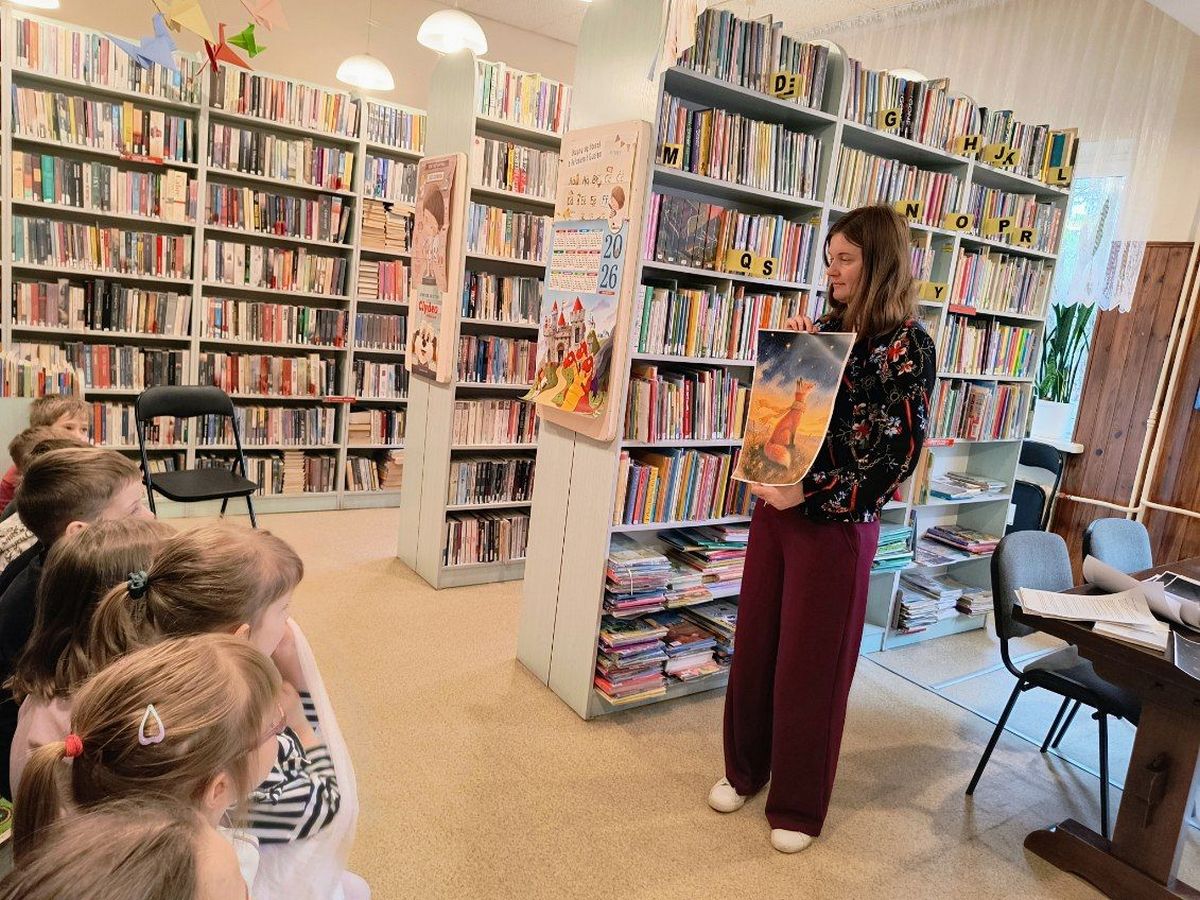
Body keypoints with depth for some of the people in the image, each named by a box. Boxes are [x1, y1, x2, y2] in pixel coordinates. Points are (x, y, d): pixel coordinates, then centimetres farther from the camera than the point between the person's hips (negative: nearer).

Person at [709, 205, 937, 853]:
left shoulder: (907, 346, -10)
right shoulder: (826, 327, 8)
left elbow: (894, 455, -15)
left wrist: (808, 494, -19)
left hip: (837, 523, -6)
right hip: (777, 503, 6)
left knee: (811, 663, 6)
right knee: (755, 643, 14)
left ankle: (798, 805, 26)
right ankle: (746, 768, 35)